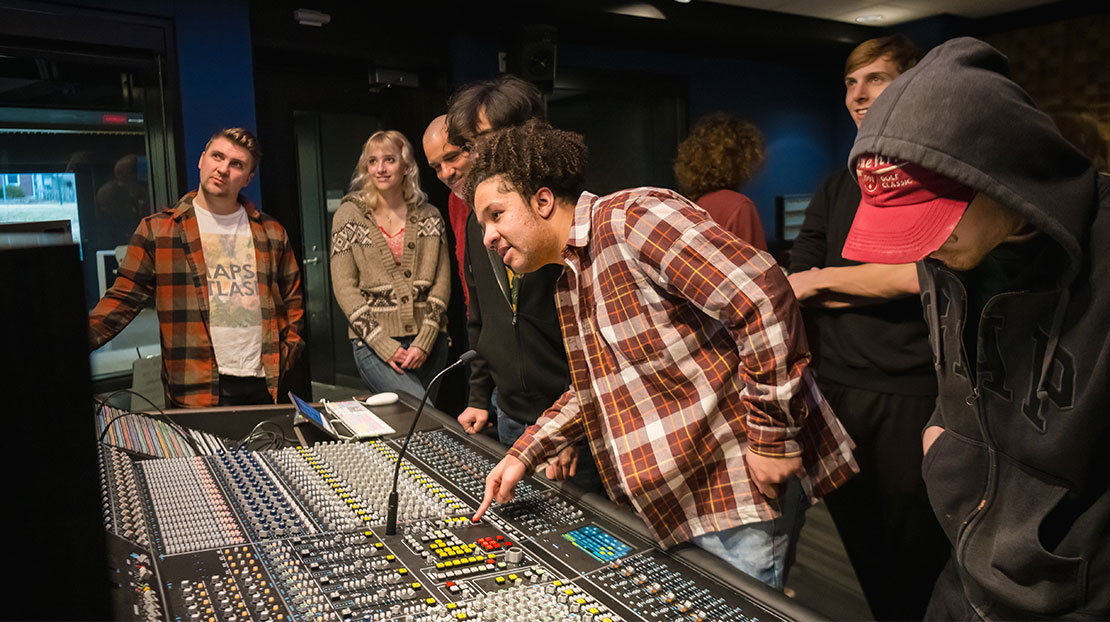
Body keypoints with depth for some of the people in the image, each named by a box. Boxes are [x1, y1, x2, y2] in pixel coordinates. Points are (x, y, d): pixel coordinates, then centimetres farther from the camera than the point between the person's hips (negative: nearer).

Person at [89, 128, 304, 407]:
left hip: (262, 386, 2)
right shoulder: (156, 229, 4)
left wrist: (284, 360, 3)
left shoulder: (271, 233, 10)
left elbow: (292, 301, 15)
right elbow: (123, 299, 1)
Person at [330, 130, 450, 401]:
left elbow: (442, 281, 5)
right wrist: (383, 344, -10)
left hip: (428, 341, 3)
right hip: (373, 343, -3)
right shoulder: (349, 216, 4)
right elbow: (344, 287, -1)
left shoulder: (429, 216, 10)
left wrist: (425, 341, -7)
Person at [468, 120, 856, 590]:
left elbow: (762, 296, -26)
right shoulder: (568, 285, 14)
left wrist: (772, 434, -22)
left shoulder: (628, 218, -17)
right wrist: (523, 456, 15)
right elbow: (591, 390, 24)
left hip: (743, 484, -9)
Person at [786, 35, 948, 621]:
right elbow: (793, 292, 8)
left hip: (913, 394, -5)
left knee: (916, 554, 6)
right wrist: (882, 283, -7)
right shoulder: (836, 189, 14)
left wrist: (822, 279, -4)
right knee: (863, 551, 15)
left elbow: (924, 274, -14)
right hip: (837, 390, 5)